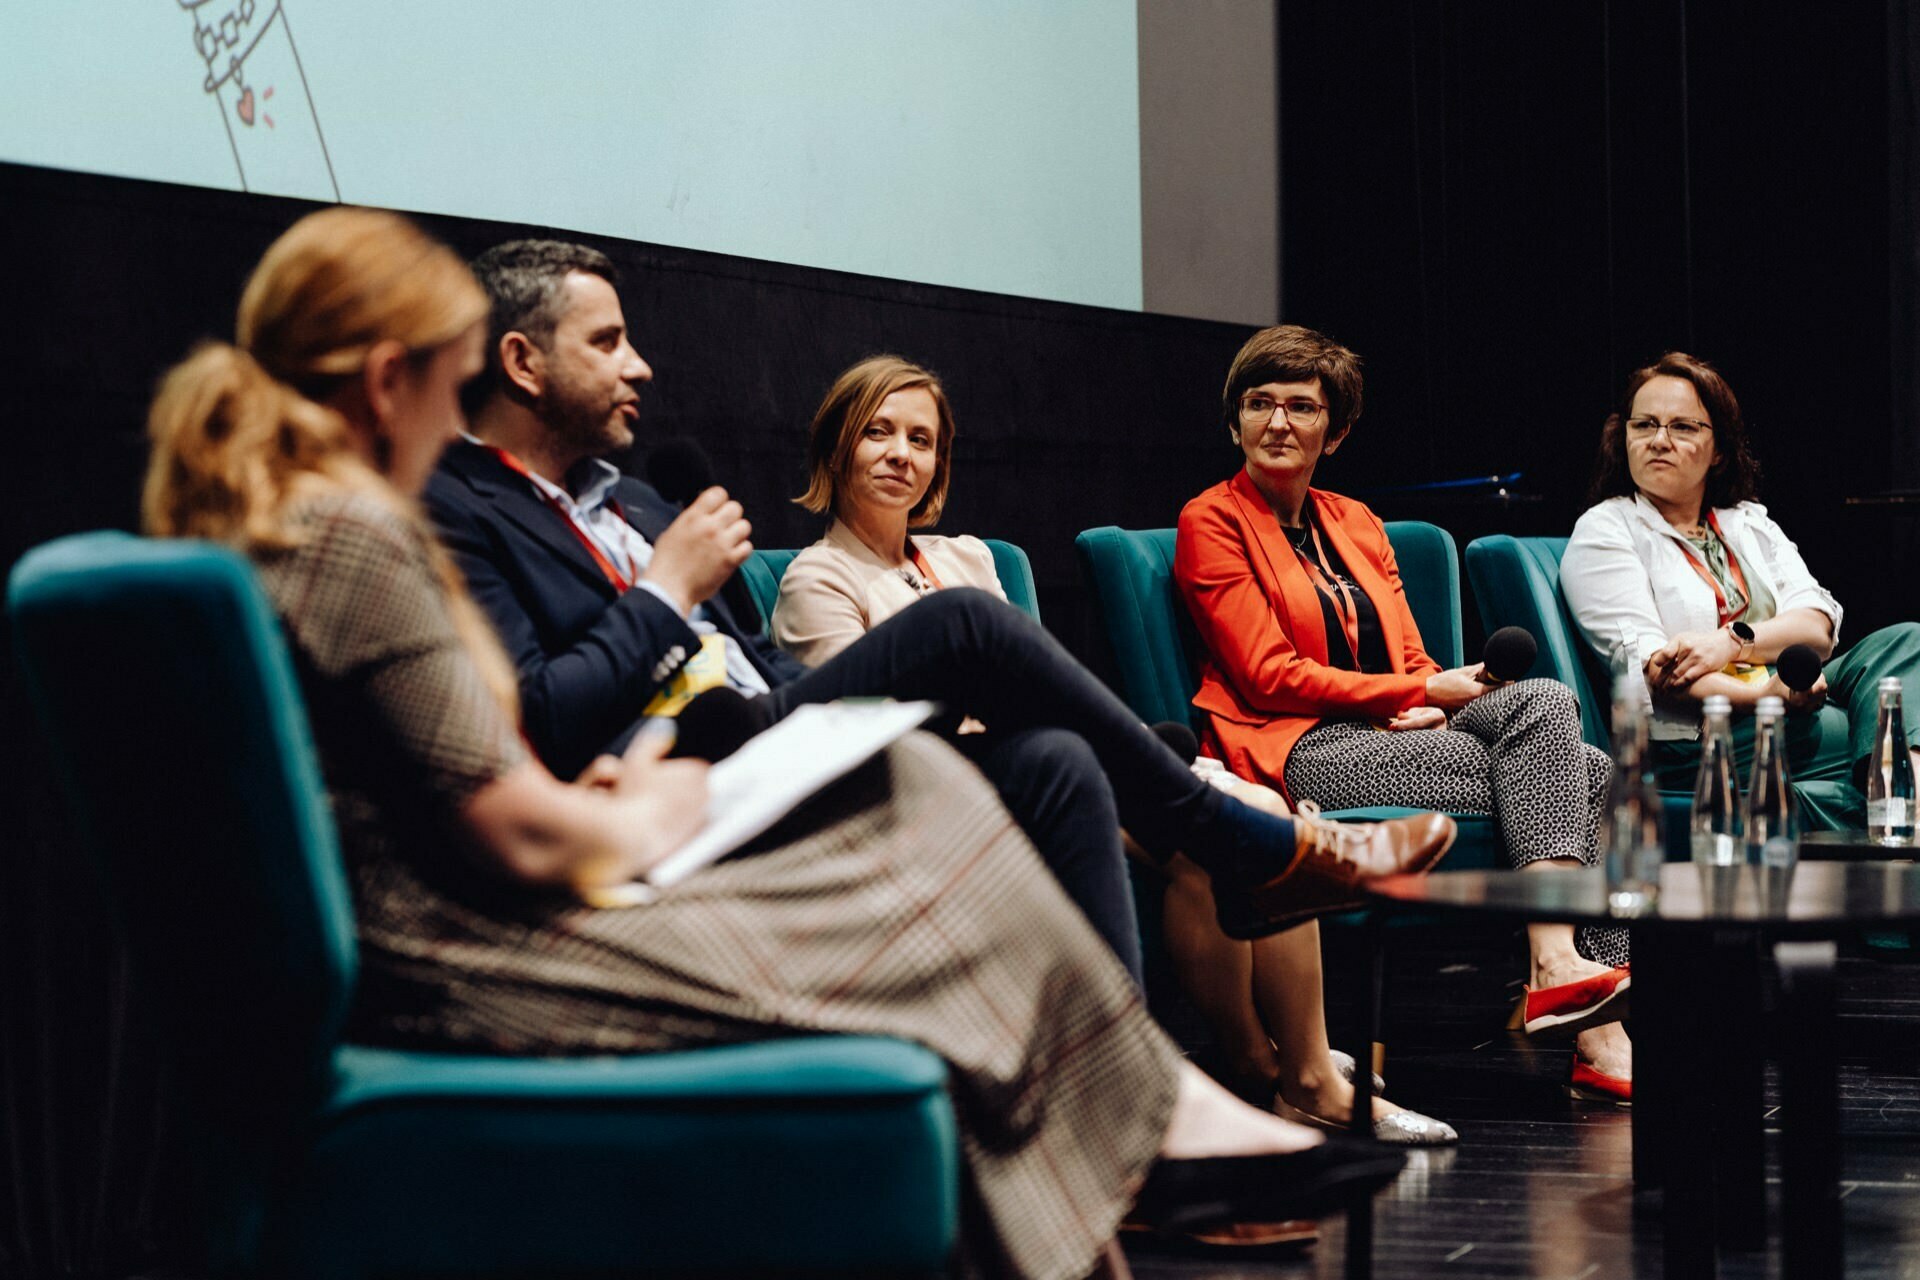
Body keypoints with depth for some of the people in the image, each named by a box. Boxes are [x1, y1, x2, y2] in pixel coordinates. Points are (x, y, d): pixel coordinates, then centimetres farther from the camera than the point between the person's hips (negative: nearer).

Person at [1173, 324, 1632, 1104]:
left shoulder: (1356, 524, 22)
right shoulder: (1211, 523, 2)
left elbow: (1413, 661, 17)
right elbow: (1268, 676, -7)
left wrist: (1432, 704, -9)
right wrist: (1419, 691, -10)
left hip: (1398, 735, 7)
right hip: (1299, 748, -6)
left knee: (1544, 702, -23)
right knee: (1563, 778, -24)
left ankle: (1561, 966, -31)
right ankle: (1596, 1029, -32)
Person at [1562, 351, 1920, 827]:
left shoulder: (1751, 523, 24)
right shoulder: (1604, 531, 6)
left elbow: (1819, 629, 9)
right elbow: (1645, 663, -9)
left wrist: (1735, 641, -13)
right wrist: (1762, 695, -21)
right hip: (1689, 744, -6)